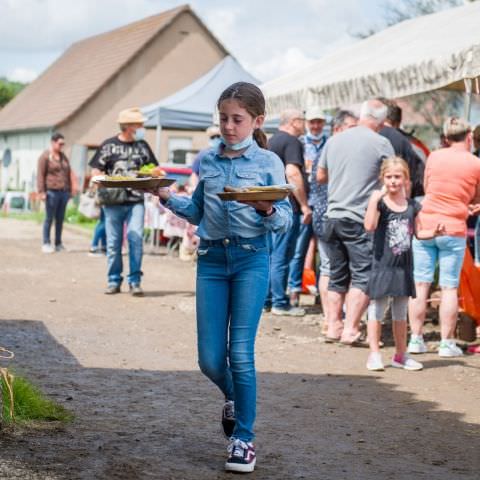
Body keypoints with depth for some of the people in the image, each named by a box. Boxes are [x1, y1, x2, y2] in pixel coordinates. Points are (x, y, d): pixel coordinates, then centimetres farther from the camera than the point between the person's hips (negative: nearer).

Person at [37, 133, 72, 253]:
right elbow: (40, 175, -6)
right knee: (49, 218, -3)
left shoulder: (64, 157, 17)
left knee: (60, 218, 8)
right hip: (52, 192, -6)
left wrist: (70, 190, 18)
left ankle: (58, 244, 14)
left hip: (63, 192, 6)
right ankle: (46, 244, 3)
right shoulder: (45, 156, -2)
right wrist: (41, 191, -12)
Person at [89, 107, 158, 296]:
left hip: (136, 201, 1)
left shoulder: (142, 145, 10)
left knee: (136, 238, -10)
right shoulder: (109, 145, 2)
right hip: (113, 201, -1)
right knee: (113, 242, 3)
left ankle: (135, 281, -1)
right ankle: (114, 281, 14)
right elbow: (96, 171, 3)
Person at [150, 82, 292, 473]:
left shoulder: (268, 162, -2)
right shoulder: (207, 162, 10)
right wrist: (167, 198, 2)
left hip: (251, 260, -4)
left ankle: (244, 438, 8)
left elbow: (286, 220, -5)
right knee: (210, 359, 3)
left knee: (241, 353, -5)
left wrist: (267, 211, -26)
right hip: (211, 259, 4)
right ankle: (233, 398, 36)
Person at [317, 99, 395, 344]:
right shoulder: (381, 143, -8)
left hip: (334, 216, 6)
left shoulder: (334, 139, 9)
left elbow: (320, 176, 19)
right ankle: (350, 329, -11)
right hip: (361, 219, -6)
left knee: (337, 275, 14)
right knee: (364, 276, -3)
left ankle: (334, 325, 16)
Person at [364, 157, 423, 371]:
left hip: (404, 265, 5)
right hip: (383, 265, -5)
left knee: (401, 313, 15)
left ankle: (400, 354, 24)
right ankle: (374, 354, 8)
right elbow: (369, 226, -25)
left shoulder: (412, 206, 7)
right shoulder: (380, 203, -8)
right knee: (377, 310, 0)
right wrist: (375, 199, -28)